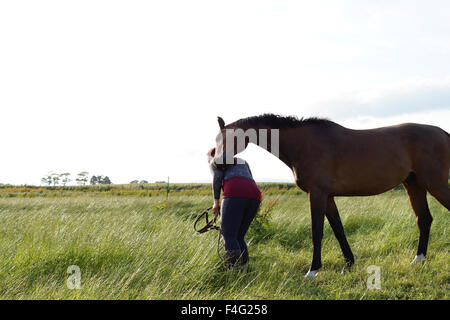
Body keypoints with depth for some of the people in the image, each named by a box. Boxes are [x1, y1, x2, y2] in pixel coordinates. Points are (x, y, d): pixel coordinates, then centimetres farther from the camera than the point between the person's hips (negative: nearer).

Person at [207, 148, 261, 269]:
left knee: (229, 236, -7)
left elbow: (217, 178, 2)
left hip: (235, 195, -6)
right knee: (239, 236, 14)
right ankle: (244, 266, 1)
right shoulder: (242, 161, 38)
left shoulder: (215, 162, 22)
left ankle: (235, 268, -22)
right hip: (254, 196, 6)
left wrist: (216, 201, 8)